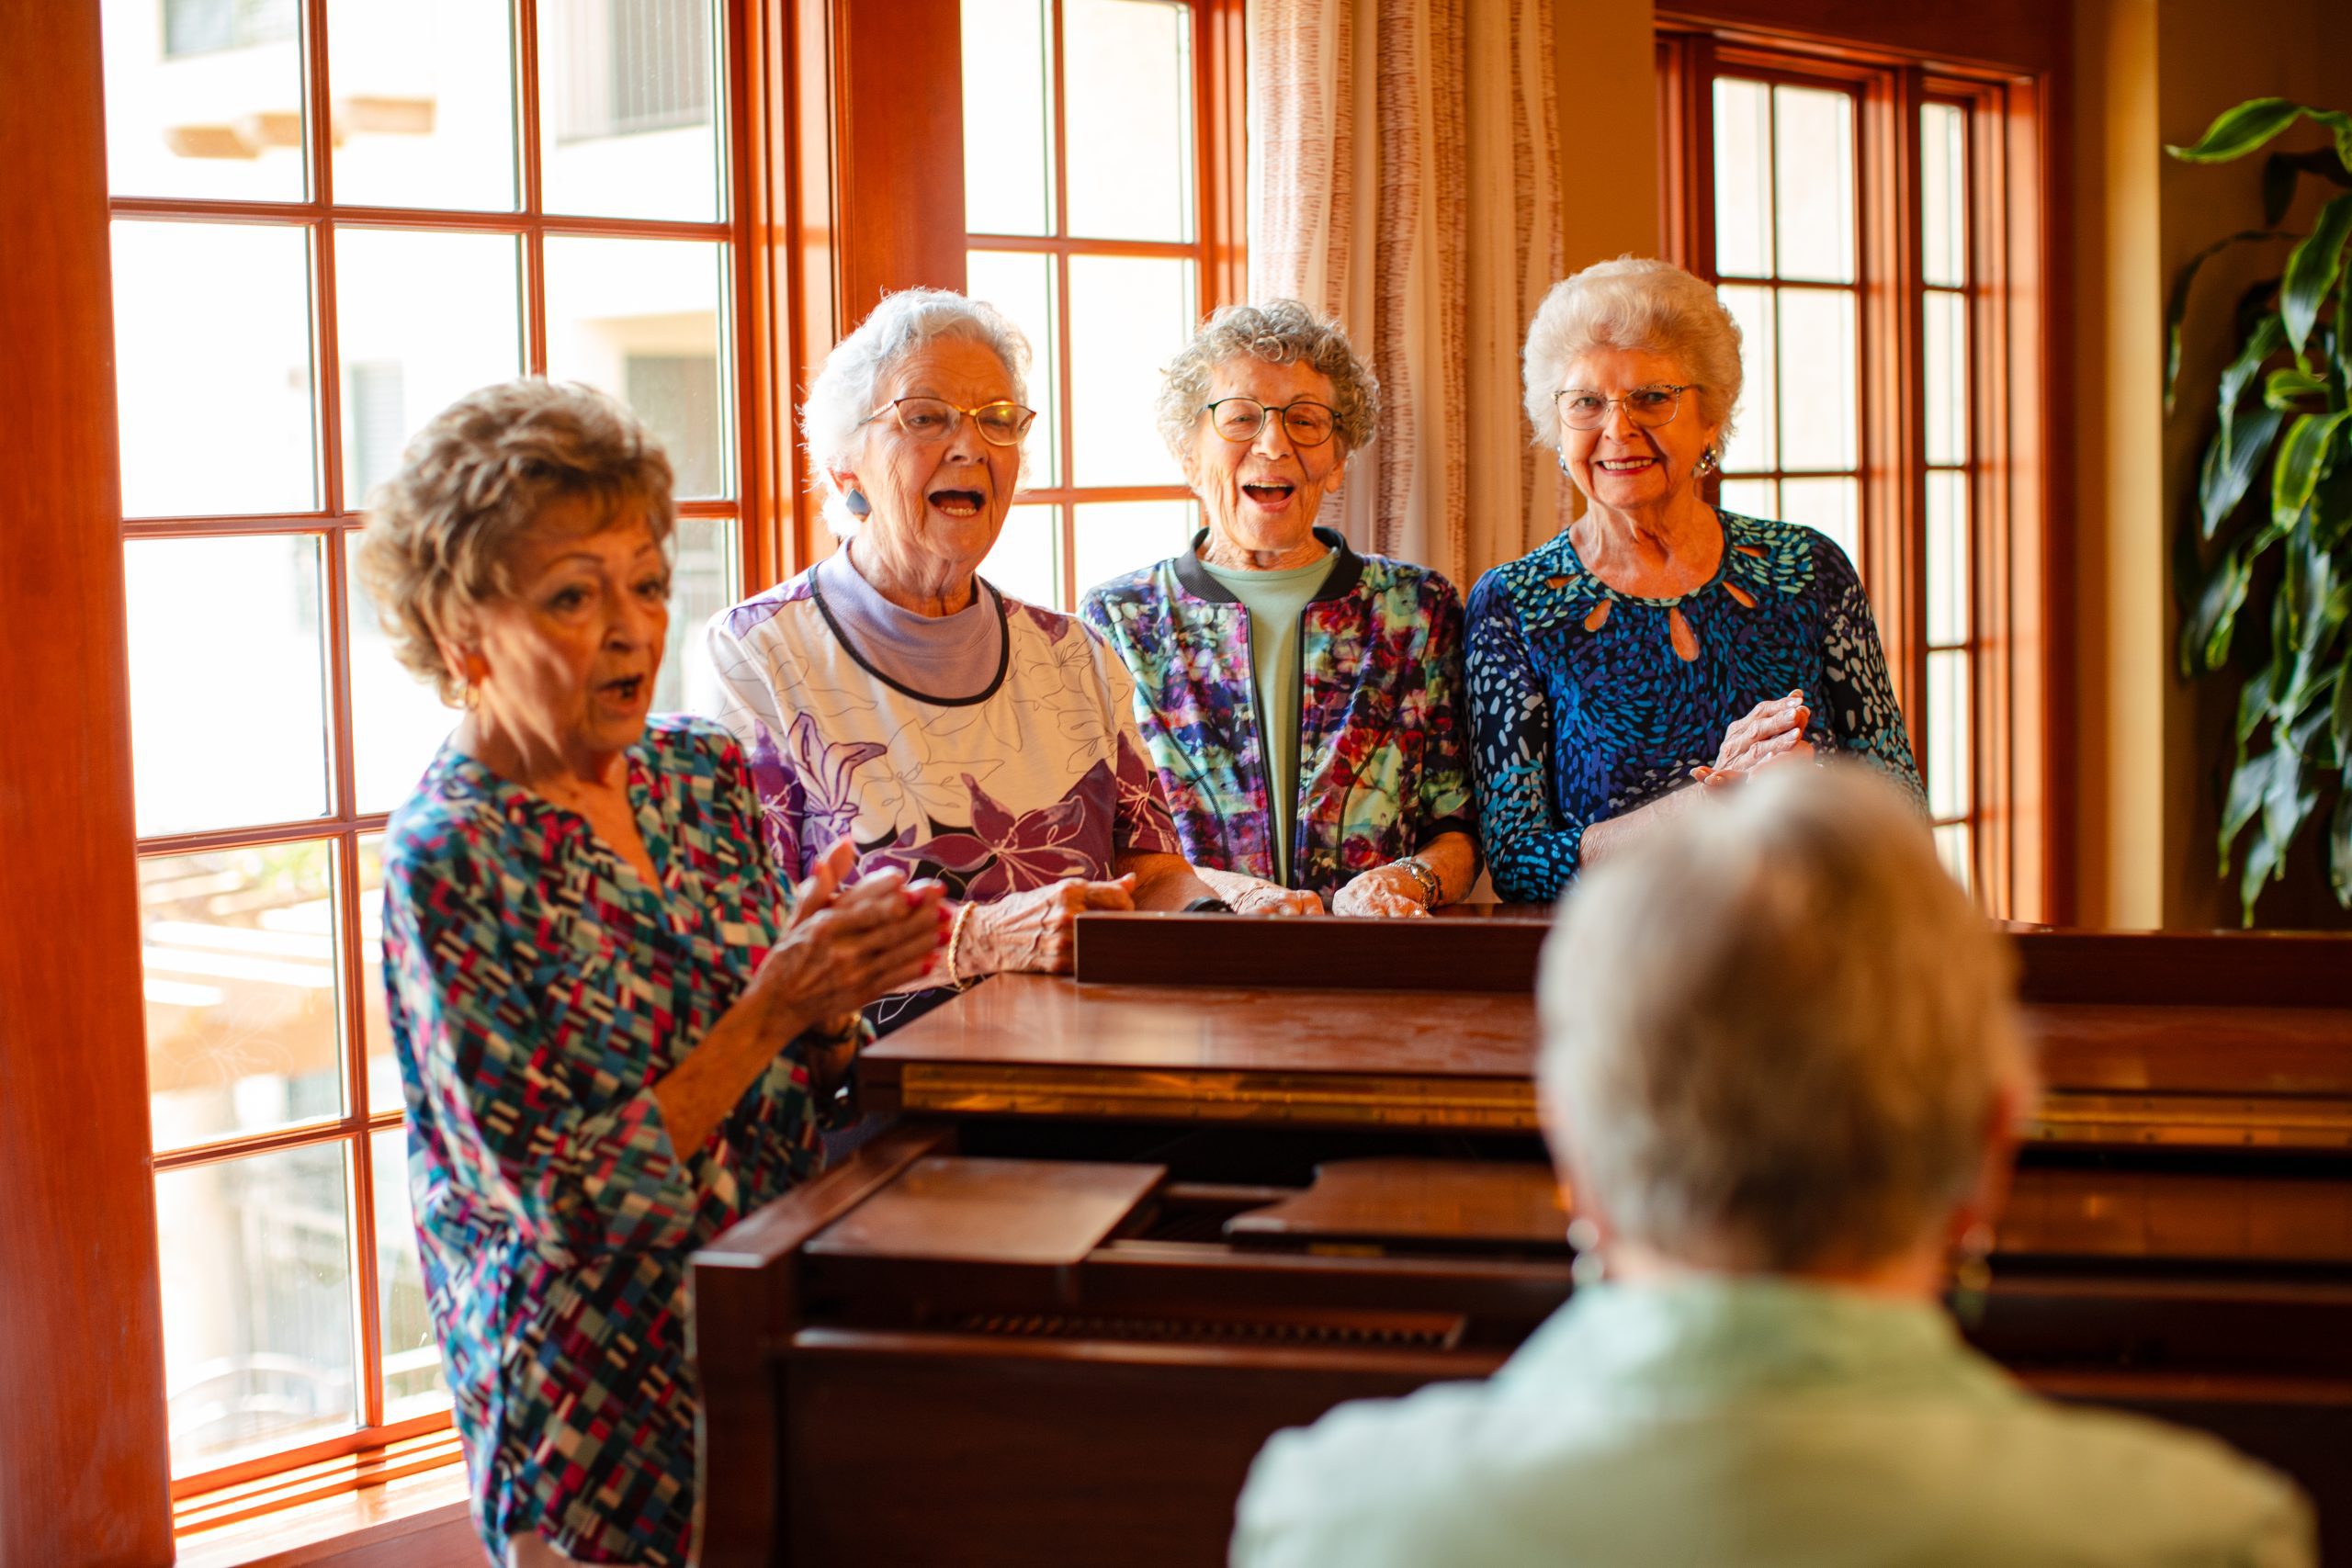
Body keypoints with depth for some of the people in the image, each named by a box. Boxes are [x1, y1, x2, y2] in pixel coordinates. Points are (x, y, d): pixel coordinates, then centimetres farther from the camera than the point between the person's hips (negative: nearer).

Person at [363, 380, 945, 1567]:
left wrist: (843, 985, -11)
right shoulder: (447, 860, -14)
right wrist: (774, 1008, -22)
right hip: (611, 1418, -5)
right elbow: (562, 1199, -17)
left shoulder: (707, 777, 4)